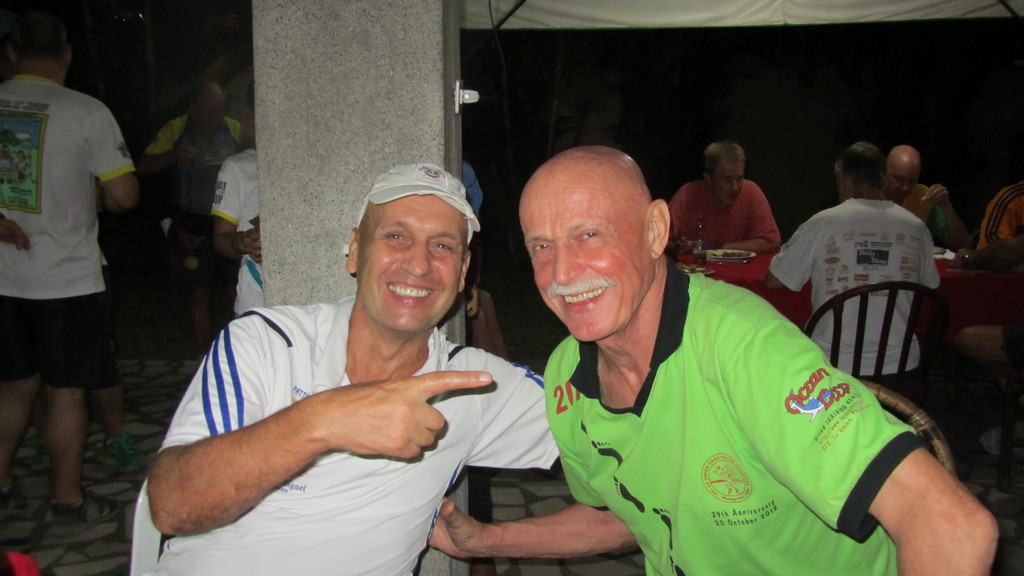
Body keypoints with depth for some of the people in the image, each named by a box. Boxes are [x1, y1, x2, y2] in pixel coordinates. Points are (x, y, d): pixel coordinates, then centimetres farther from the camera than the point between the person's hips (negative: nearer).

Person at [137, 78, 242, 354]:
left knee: (237, 291, -5)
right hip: (192, 224, 1)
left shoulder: (235, 129, 0)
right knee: (199, 293, 7)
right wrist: (174, 155, -18)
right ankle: (205, 359, 16)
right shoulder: (176, 129, 1)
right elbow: (143, 167, 0)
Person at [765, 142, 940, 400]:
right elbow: (930, 286, 20)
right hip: (900, 369, 3)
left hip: (835, 369, -3)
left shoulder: (822, 223, -5)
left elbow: (772, 281, 3)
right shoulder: (917, 227, 3)